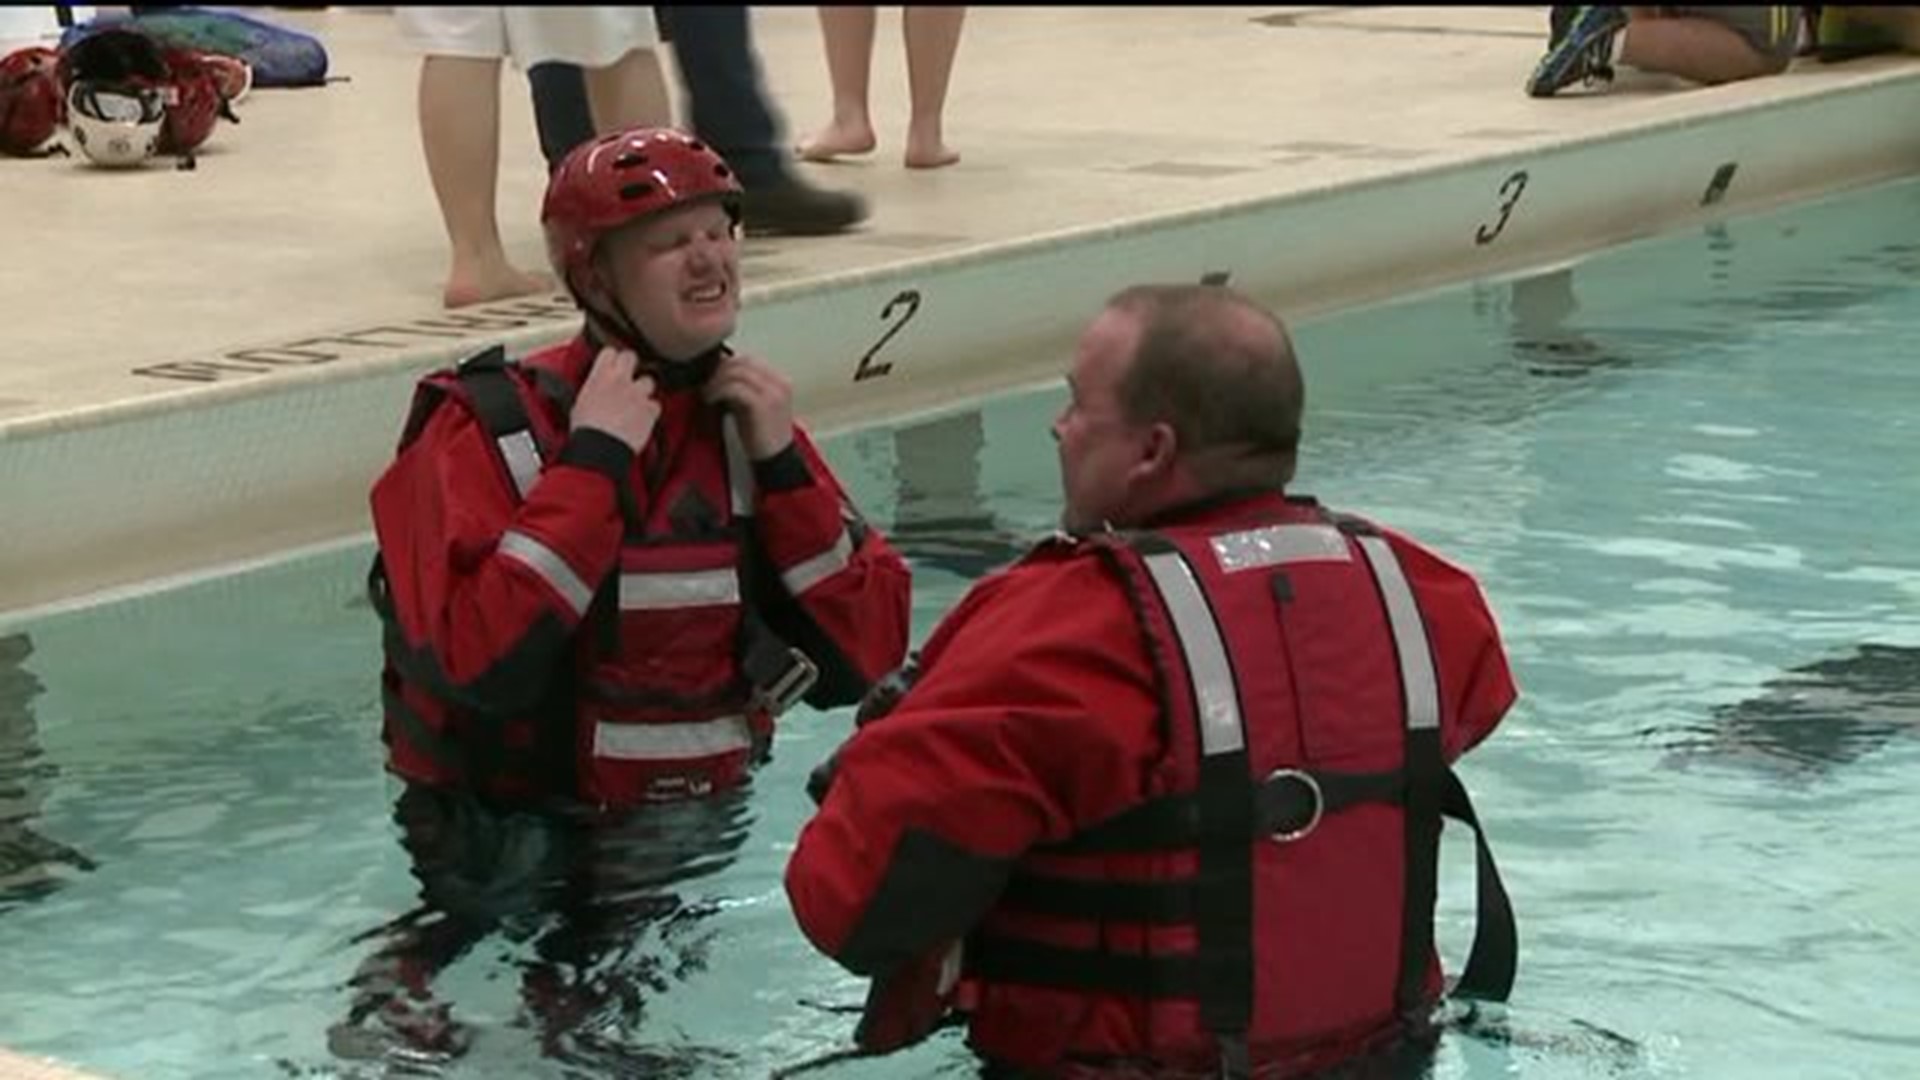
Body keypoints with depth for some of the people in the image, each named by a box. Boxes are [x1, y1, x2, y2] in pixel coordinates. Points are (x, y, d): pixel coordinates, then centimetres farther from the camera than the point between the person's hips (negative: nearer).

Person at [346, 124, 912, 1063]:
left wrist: (782, 464, -12)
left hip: (695, 842, 5)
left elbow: (861, 661, -4)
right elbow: (477, 663, -30)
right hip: (513, 858, -5)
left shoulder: (750, 422, 2)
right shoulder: (488, 431, -15)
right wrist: (592, 461, -26)